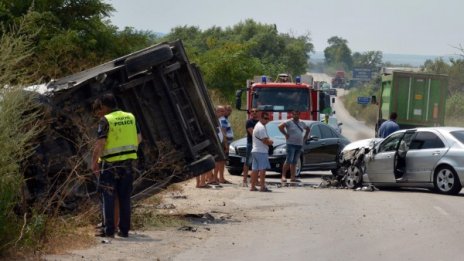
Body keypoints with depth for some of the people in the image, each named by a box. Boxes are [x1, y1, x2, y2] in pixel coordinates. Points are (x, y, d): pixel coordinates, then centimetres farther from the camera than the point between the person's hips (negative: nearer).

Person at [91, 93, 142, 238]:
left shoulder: (106, 120, -12)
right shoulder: (130, 117, 5)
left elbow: (100, 144, -18)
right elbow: (139, 138, 13)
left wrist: (94, 163, -9)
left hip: (110, 164, -5)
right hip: (127, 163, 5)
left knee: (109, 198, 3)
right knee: (125, 198, 11)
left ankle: (109, 231, 0)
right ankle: (124, 230, 12)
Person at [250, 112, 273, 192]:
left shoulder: (257, 125, 20)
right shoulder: (261, 127, -14)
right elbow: (265, 140, -18)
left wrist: (268, 140, 8)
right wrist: (270, 142, -1)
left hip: (255, 150, 10)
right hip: (261, 151, -10)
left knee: (255, 169, 10)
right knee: (262, 169, -10)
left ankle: (252, 186, 12)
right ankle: (262, 187, -12)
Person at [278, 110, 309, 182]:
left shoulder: (301, 123, 16)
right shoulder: (289, 122, -4)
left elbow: (307, 129, 32)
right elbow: (280, 126, -16)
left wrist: (305, 136, 18)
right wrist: (286, 134, -14)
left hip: (299, 145, 6)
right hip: (291, 144, -6)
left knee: (294, 162, 6)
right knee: (289, 161, -12)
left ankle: (293, 177, 7)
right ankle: (283, 176, -11)